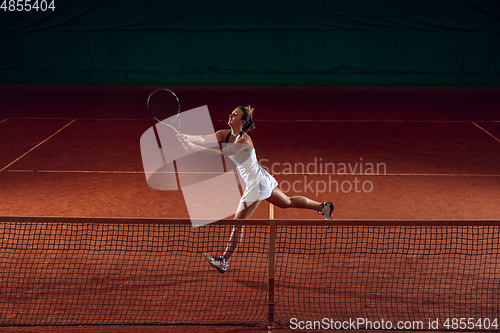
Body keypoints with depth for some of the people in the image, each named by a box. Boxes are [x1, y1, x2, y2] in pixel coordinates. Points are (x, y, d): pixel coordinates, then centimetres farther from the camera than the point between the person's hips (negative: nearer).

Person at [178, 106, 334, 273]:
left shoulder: (244, 139, -24)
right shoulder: (225, 134, 1)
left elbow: (221, 154, -34)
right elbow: (204, 139, -13)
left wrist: (195, 148, -37)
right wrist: (186, 137, -31)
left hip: (256, 183, -10)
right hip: (262, 179, 10)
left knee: (239, 222, -5)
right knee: (288, 202, 27)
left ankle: (224, 261, 3)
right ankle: (324, 207, 42)